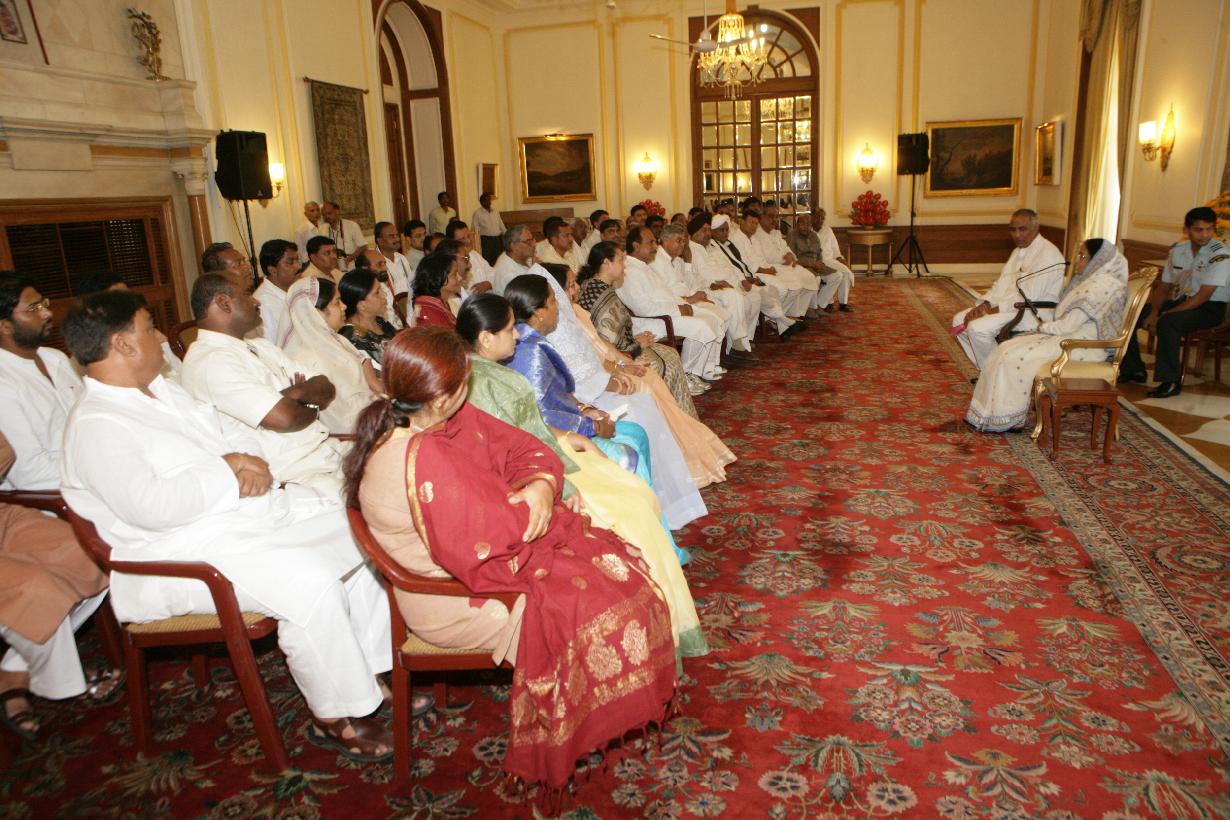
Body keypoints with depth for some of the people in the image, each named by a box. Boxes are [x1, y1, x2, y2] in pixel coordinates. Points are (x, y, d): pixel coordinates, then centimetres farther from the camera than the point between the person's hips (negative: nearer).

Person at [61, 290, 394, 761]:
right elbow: (148, 506, -28)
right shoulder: (95, 425, -15)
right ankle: (336, 717, -10)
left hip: (248, 507, 10)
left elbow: (230, 432, 18)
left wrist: (247, 459, -5)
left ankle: (373, 669, 11)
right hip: (186, 553, -10)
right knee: (310, 581, -31)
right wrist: (226, 472, -19)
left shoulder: (163, 389, 14)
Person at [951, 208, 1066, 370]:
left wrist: (993, 310, -20)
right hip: (1007, 305, 10)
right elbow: (1002, 283, 15)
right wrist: (985, 304, -4)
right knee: (959, 320, 1)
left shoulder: (1047, 254, -16)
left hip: (1032, 312, -10)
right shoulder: (1019, 250, 15)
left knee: (977, 327, -27)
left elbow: (1028, 296, -22)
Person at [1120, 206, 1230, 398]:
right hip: (1180, 300, 7)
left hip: (1209, 308, -7)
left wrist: (1165, 315, -25)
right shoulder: (1177, 250, 5)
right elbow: (1165, 287, 10)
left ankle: (1170, 382, -28)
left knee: (1167, 323, -37)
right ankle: (1134, 369, 4)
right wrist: (1154, 312, -8)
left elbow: (1203, 295, -21)